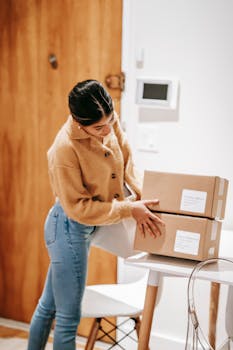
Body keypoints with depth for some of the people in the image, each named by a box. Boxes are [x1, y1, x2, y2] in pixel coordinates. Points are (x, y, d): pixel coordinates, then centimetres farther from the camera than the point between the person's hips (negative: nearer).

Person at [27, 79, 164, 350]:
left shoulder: (110, 123, -9)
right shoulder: (65, 148, -29)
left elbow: (126, 161, 8)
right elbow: (78, 208, -22)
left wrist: (143, 195, -5)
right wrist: (129, 209, -20)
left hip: (85, 228, 8)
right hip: (69, 228, -8)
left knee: (48, 305, 23)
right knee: (69, 317, 4)